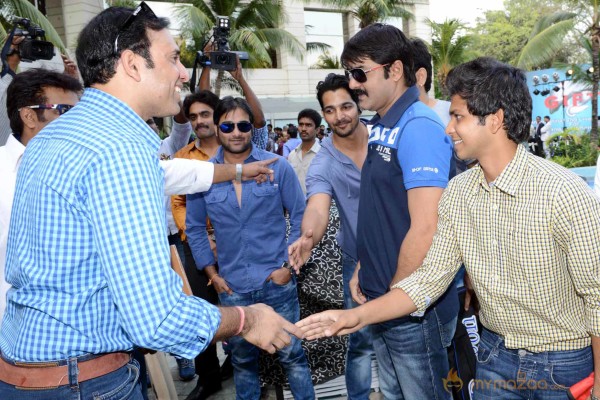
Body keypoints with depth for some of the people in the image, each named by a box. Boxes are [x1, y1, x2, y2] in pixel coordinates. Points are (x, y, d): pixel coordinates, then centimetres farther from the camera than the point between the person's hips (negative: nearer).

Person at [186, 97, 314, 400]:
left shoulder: (277, 167, -5)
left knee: (291, 354, 9)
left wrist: (289, 265, -6)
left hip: (277, 282, -2)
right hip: (231, 287, 2)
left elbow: (300, 215, -1)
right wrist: (212, 274, 2)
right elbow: (194, 228, 7)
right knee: (242, 359, 17)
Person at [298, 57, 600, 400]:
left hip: (565, 364, -4)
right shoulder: (457, 193, -5)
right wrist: (359, 316, -14)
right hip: (496, 355, 5)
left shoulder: (566, 194, -22)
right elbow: (431, 276, -5)